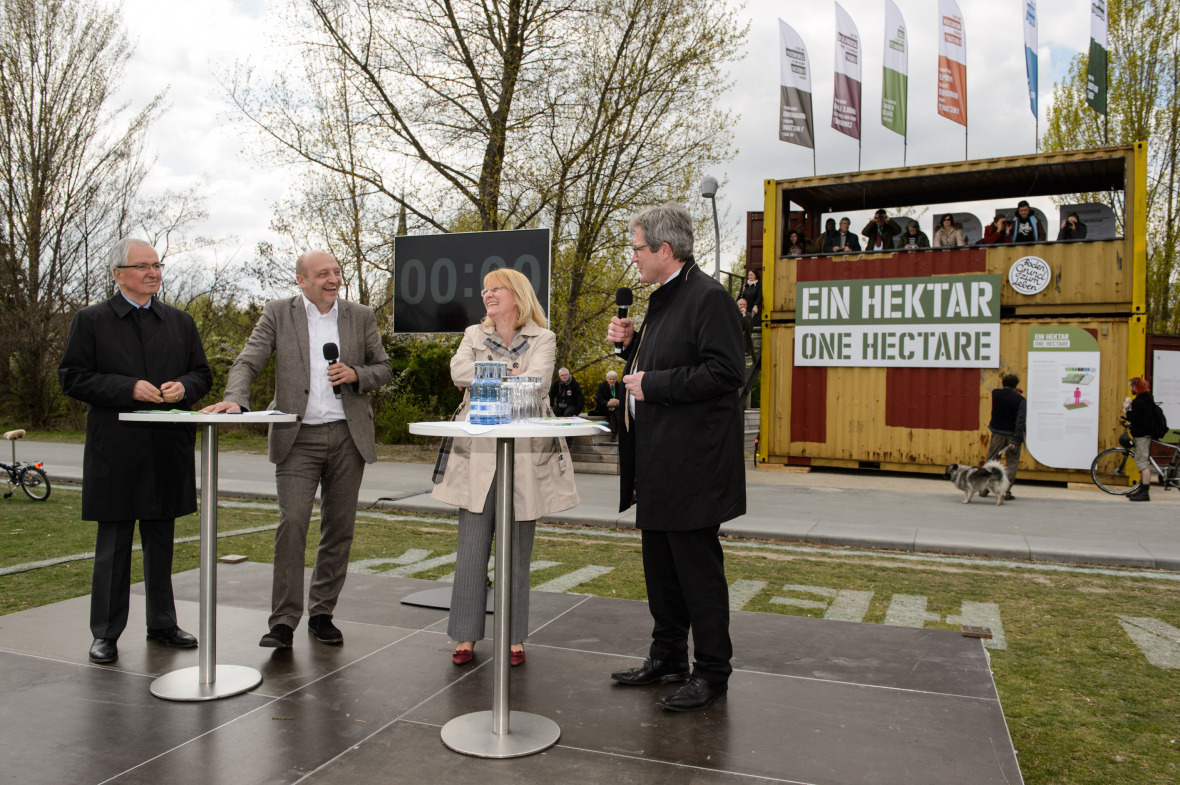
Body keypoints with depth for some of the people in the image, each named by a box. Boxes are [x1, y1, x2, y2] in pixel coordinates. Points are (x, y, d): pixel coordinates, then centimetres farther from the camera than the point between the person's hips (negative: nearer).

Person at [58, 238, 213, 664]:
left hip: (168, 449, 4)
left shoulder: (181, 322, 13)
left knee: (161, 540, 12)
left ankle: (162, 623, 24)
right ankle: (106, 633, 15)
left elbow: (202, 374, 15)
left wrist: (184, 387, -8)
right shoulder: (90, 321, 2)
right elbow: (72, 377, -3)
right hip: (115, 450, -3)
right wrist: (128, 388, -15)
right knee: (113, 544, 3)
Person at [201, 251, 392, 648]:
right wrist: (235, 398, -21)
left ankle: (322, 613, 21)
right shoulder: (278, 313, 4)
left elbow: (383, 368, 14)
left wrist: (356, 374, -7)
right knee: (292, 523, -11)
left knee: (339, 527, 7)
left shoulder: (361, 316, 9)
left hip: (348, 436, 2)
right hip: (298, 439, -2)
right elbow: (248, 362, -2)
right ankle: (283, 622, -2)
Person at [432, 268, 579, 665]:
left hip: (524, 455, -2)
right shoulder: (474, 335, 16)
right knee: (472, 549, 1)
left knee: (517, 551, 4)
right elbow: (459, 372, -3)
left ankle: (514, 638, 15)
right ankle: (466, 636, 12)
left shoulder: (542, 339, 7)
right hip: (478, 454, 2)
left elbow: (537, 379, -13)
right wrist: (508, 372, -9)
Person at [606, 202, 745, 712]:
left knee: (697, 566, 0)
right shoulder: (662, 300, 17)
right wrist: (631, 344, 8)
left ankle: (712, 671, 15)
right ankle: (667, 657, 31)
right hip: (657, 462, 10)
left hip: (691, 463, -10)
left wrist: (653, 385, -19)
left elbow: (723, 373, -22)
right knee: (660, 566, 17)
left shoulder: (708, 297, -14)